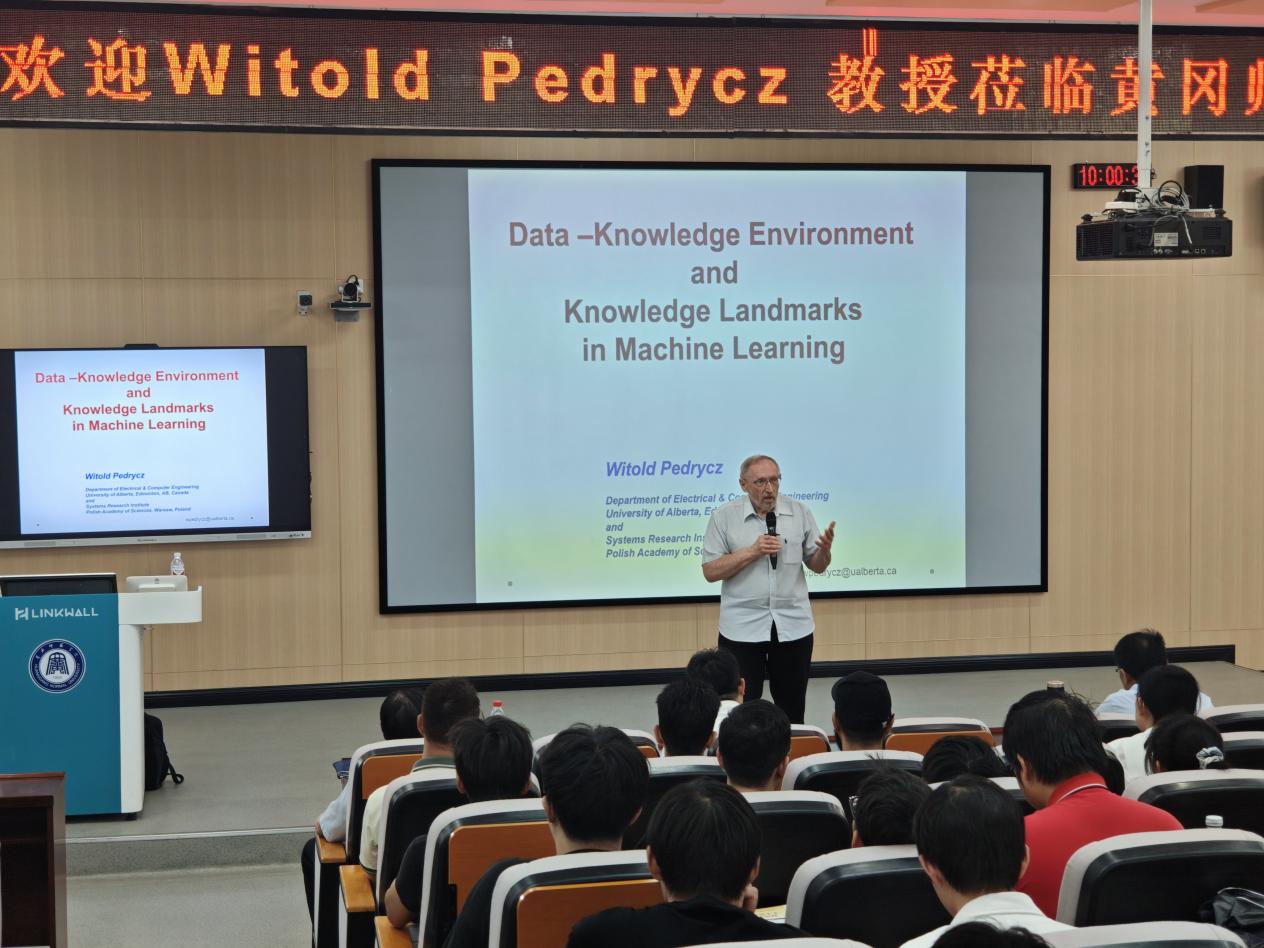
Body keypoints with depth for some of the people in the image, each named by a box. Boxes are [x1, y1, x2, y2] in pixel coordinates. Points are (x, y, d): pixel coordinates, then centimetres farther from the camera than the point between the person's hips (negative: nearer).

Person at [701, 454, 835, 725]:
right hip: (742, 629, -2)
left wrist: (825, 550, -14)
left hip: (793, 627, 2)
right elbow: (710, 571, -5)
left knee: (792, 710, 9)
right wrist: (752, 551, -16)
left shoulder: (799, 512, 4)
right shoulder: (723, 517, -2)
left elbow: (816, 566, 8)